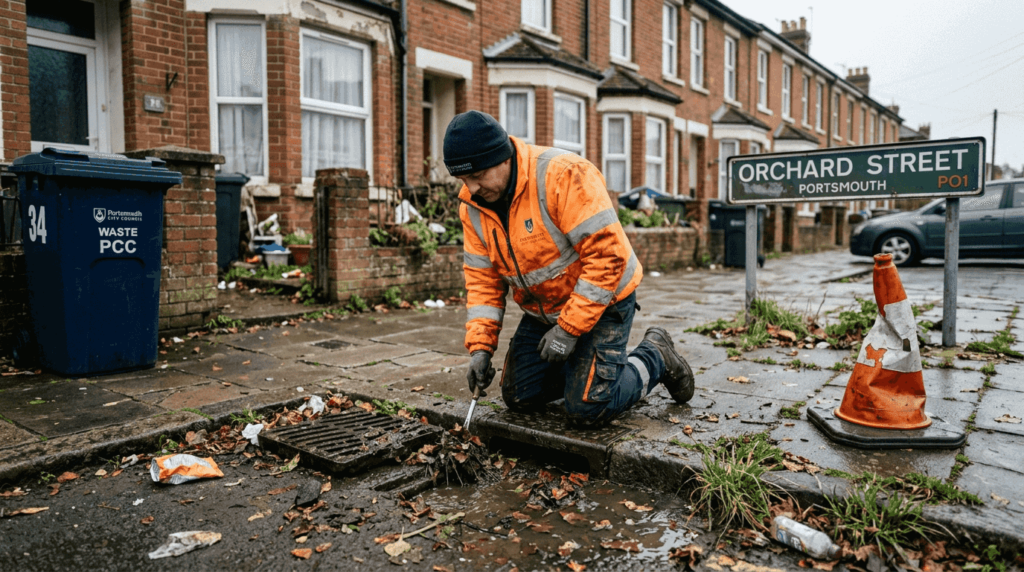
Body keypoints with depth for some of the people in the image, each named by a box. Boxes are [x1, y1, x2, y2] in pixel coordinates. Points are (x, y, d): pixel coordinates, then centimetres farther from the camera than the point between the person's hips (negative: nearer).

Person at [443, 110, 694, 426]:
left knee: (588, 409, -12)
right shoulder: (472, 205, -6)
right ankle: (580, 365, 28)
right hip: (542, 311, 7)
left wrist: (569, 328, -27)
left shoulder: (564, 175, -28)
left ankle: (655, 358, 13)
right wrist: (480, 346, -11)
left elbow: (607, 255, -30)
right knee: (519, 397, 6)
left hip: (600, 301, -7)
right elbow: (483, 278, 0)